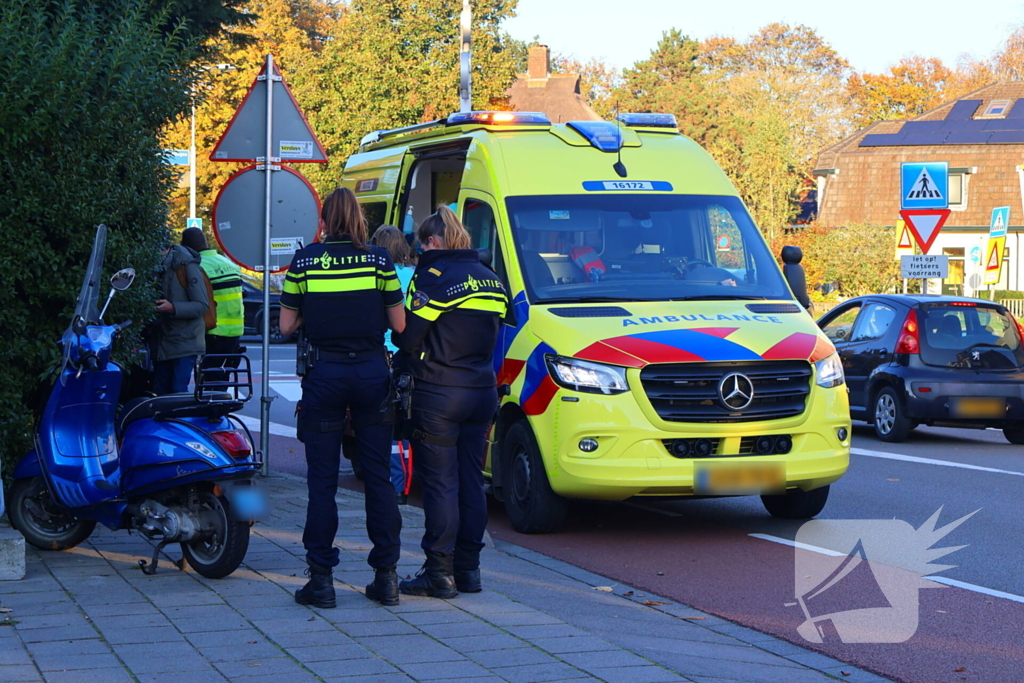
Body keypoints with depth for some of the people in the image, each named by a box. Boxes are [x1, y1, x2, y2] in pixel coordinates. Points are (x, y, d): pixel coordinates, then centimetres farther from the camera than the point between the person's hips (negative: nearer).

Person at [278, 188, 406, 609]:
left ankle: (321, 579, 2)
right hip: (372, 373, 1)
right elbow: (398, 325, 0)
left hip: (324, 374, -1)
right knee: (379, 476, 7)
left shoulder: (304, 261, -1)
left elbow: (286, 326, 1)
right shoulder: (378, 259, -1)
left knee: (322, 479, 4)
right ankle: (386, 577, 8)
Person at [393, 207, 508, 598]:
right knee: (471, 481, 12)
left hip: (438, 395, -7)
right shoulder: (490, 280, 11)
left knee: (439, 484, -3)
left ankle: (440, 573, -2)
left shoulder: (433, 277, -12)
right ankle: (468, 569, 15)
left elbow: (407, 339, -12)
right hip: (482, 392, 7)